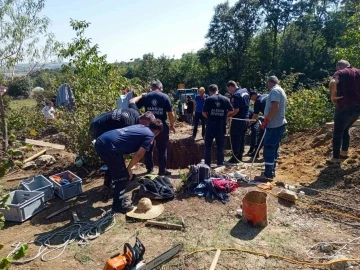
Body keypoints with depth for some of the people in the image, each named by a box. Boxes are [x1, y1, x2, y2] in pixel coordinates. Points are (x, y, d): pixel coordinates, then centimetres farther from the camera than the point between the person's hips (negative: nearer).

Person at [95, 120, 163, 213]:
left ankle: (118, 196, 39)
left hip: (100, 141, 9)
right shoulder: (150, 135, 3)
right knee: (123, 176, 6)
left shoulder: (140, 126, 25)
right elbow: (139, 155, -5)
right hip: (108, 146, -9)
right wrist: (129, 168, 7)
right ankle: (118, 205, 18)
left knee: (117, 172, 25)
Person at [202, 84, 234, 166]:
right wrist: (224, 116, 14)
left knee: (208, 145, 8)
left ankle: (207, 164, 9)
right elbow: (231, 110, 3)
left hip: (211, 124, -2)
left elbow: (204, 112, -8)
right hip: (221, 125, 2)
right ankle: (220, 164, 15)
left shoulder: (208, 99, -4)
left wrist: (209, 117, 9)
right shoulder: (225, 99, 4)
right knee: (220, 146, 11)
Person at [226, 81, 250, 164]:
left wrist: (228, 116, -11)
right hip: (246, 119, 9)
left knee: (235, 139, 0)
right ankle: (240, 156, 24)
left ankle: (235, 158, 5)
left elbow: (236, 110, -23)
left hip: (238, 120, -9)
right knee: (242, 138, 15)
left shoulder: (235, 95, -19)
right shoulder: (245, 91, 9)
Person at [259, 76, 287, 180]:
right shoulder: (281, 91, 21)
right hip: (279, 124, 10)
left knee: (268, 149, -8)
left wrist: (266, 120, -19)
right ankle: (271, 171, 22)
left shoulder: (274, 90, -11)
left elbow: (275, 107, -24)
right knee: (274, 148, 14)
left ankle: (268, 174, -5)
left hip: (274, 125, -10)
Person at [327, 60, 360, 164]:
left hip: (345, 108, -6)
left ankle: (335, 158, 7)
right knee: (345, 130, 24)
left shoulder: (340, 73, -4)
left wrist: (333, 96, -14)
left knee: (337, 133, 3)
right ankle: (344, 152, 29)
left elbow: (333, 83, -26)